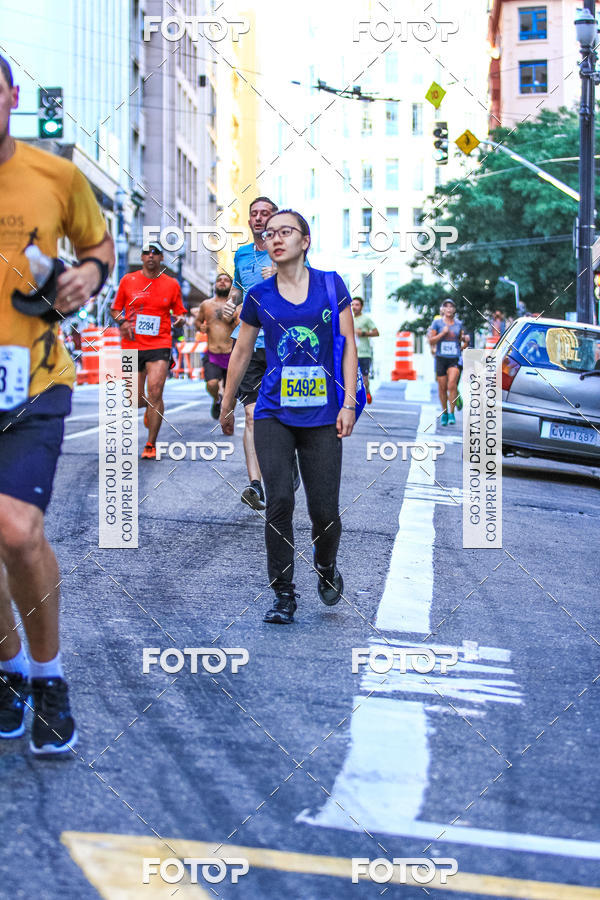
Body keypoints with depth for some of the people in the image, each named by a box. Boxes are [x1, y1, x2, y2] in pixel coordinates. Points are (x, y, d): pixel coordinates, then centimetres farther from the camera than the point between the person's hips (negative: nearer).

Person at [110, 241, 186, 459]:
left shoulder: (172, 284, 6)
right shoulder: (128, 280, 7)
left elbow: (180, 313, 13)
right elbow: (115, 309, 14)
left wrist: (180, 319, -10)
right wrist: (122, 322, -6)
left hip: (159, 345, -1)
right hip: (131, 345, 1)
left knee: (155, 393, -16)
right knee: (137, 400, 4)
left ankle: (151, 445, -6)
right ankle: (149, 408, 43)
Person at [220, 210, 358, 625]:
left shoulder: (331, 285, 3)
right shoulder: (259, 296, 5)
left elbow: (348, 344, 3)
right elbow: (241, 352, 15)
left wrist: (349, 403, -5)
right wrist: (227, 405, 21)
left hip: (323, 414, 0)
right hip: (274, 414, 1)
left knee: (324, 510, -2)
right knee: (279, 501, -11)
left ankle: (327, 568, 30)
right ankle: (284, 595, 1)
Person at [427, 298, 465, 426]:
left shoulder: (458, 323, 9)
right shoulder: (437, 322, 1)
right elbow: (431, 341, -3)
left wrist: (464, 344, 5)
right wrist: (442, 333, -14)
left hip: (455, 359, 0)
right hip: (441, 358, 0)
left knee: (452, 385, -16)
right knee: (442, 387, 5)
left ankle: (452, 413, -10)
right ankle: (444, 412, 22)